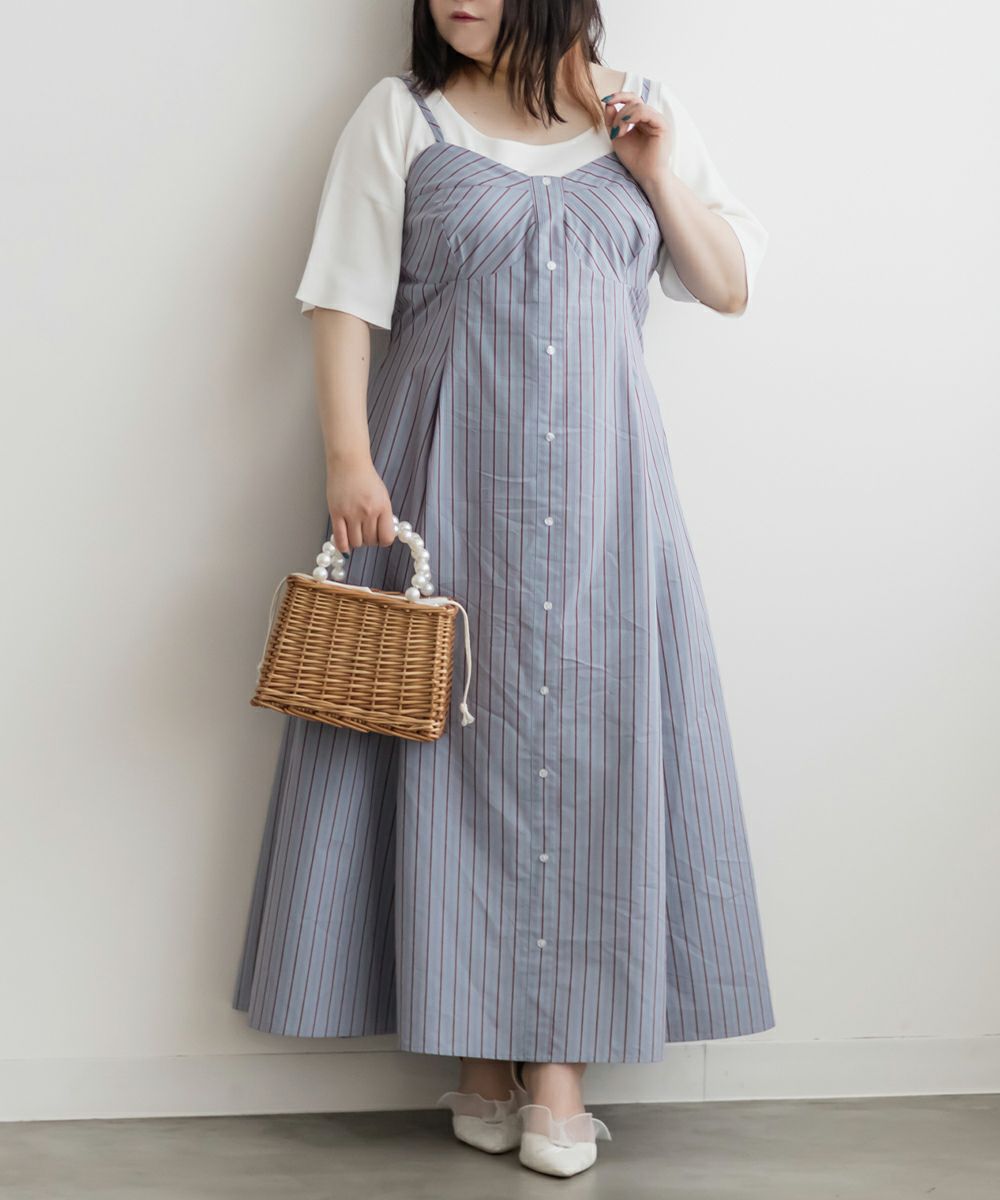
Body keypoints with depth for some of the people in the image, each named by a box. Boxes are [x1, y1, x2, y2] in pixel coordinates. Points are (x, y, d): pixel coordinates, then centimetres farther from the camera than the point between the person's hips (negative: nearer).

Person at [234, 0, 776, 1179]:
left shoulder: (646, 116, 10)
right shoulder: (402, 117, 4)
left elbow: (731, 287, 11)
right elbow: (344, 299, -2)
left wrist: (660, 177, -2)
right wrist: (349, 458, -13)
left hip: (599, 482, 2)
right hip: (445, 476, -1)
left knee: (588, 733, -1)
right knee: (456, 733, 0)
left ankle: (561, 1052, 8)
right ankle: (479, 1043, 12)